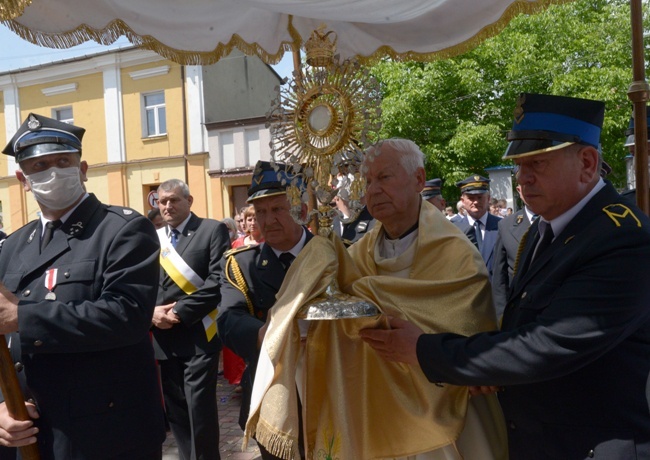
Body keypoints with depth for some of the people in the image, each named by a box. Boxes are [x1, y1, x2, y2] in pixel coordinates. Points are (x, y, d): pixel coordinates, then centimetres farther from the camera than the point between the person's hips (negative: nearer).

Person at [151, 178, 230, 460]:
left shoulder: (213, 230, -2)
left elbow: (218, 280, -12)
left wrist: (180, 312, -16)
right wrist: (151, 311, -8)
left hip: (198, 335, -5)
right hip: (163, 337, 5)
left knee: (200, 407, -4)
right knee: (175, 409, 13)